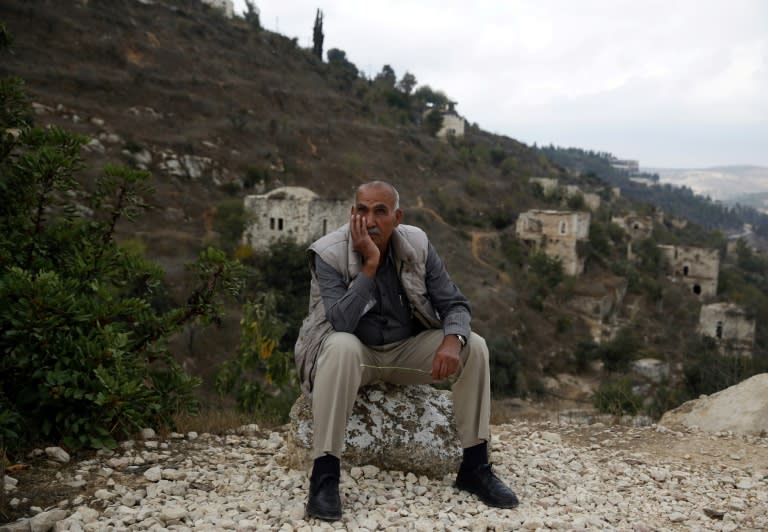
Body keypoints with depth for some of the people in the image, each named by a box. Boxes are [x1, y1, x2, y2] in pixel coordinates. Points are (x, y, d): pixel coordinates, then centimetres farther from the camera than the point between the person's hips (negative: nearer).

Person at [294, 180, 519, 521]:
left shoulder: (418, 245, -8)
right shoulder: (329, 253, -18)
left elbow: (454, 304, -6)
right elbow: (341, 324, -29)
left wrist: (452, 340, -29)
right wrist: (369, 264, -33)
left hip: (407, 351, 4)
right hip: (356, 351, -3)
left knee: (474, 346, -17)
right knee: (342, 347, -38)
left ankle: (474, 467, -8)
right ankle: (324, 474, -32)